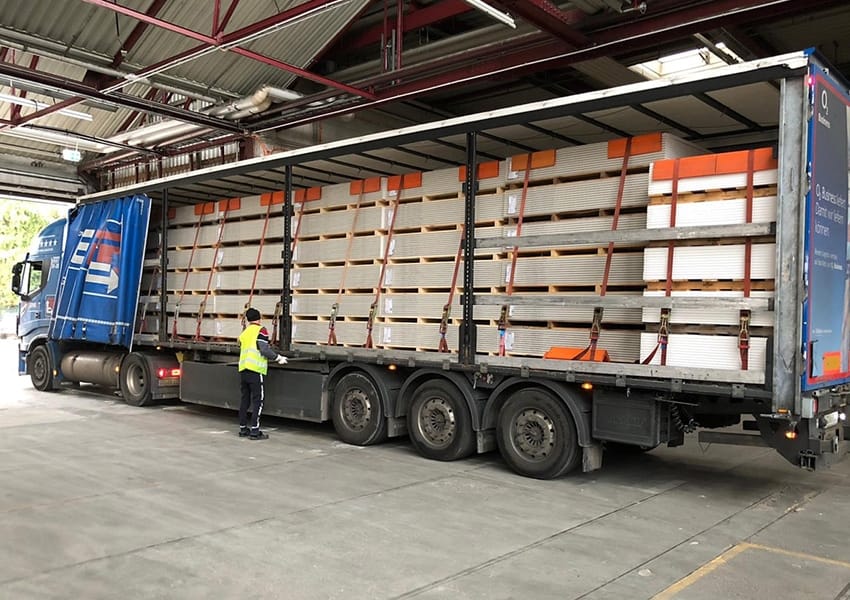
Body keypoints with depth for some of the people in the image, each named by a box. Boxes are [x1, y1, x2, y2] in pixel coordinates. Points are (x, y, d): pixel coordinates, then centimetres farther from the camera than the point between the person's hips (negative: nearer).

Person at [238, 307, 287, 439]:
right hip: (255, 370, -7)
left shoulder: (243, 333, 20)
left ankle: (243, 428, 18)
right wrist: (278, 358, -2)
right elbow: (264, 349, -12)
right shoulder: (261, 330, -1)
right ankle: (254, 431, -5)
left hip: (243, 369, 7)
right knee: (257, 400, -3)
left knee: (245, 399, 13)